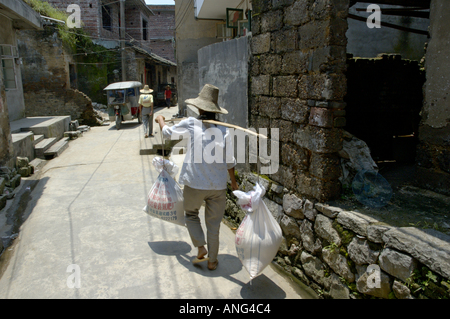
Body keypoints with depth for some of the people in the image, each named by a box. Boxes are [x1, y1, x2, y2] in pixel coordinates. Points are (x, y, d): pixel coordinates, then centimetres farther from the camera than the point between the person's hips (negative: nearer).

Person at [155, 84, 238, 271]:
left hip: (194, 184, -2)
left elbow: (168, 133, 8)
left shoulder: (191, 124, -9)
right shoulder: (224, 131, -3)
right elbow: (229, 161, 3)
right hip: (218, 186, 2)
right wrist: (233, 181, 18)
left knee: (191, 214, 25)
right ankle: (212, 260, 26)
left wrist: (160, 120, 29)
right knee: (213, 224, 15)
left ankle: (201, 248, 12)